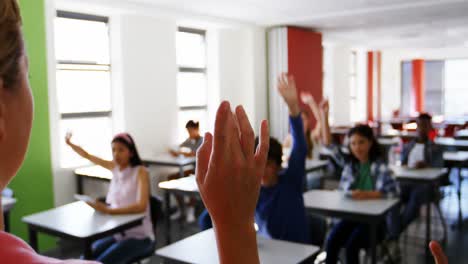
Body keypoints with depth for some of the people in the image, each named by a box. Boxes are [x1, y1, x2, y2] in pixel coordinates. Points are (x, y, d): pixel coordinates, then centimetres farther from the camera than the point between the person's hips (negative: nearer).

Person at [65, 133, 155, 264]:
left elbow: (141, 206, -28)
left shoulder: (140, 171, -15)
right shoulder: (115, 167, 2)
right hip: (118, 233, 6)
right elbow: (87, 156, 18)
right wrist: (70, 143, 8)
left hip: (139, 236, -6)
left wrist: (108, 210, -36)